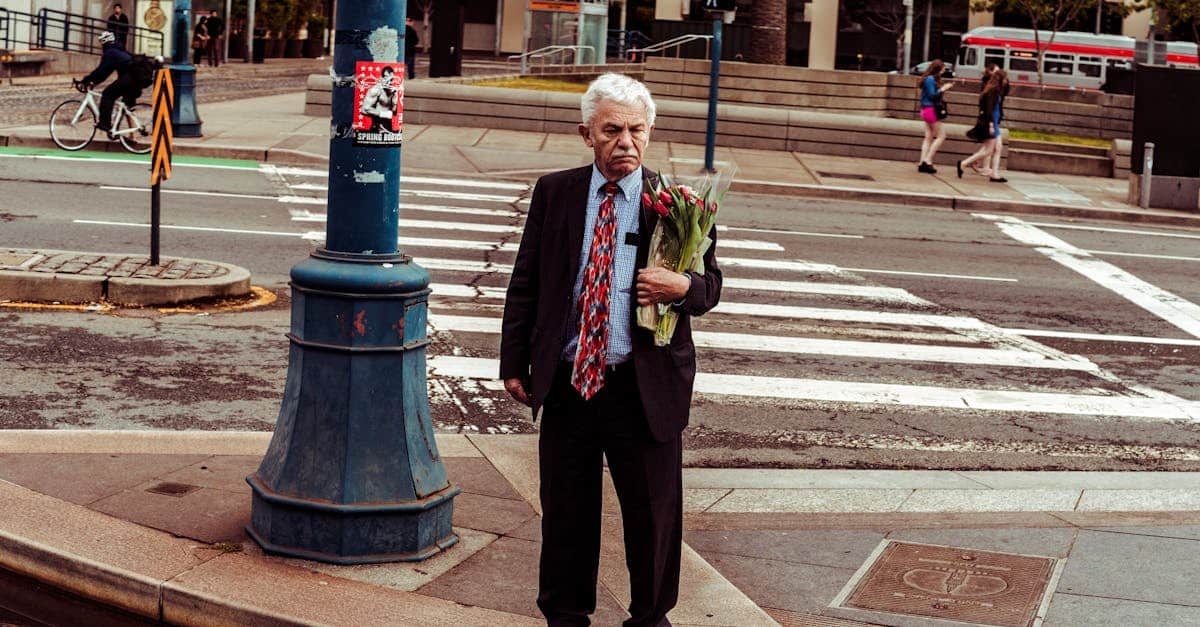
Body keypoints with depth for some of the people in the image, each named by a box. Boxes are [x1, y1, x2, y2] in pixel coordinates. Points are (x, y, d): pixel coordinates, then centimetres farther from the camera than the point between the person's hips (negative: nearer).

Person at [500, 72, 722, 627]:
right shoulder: (554, 192, 4)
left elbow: (709, 284, 3)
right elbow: (525, 284, 8)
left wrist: (682, 287, -21)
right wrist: (515, 362, 5)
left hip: (646, 388, -1)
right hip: (566, 383, 2)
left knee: (653, 511, 10)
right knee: (565, 509, 13)